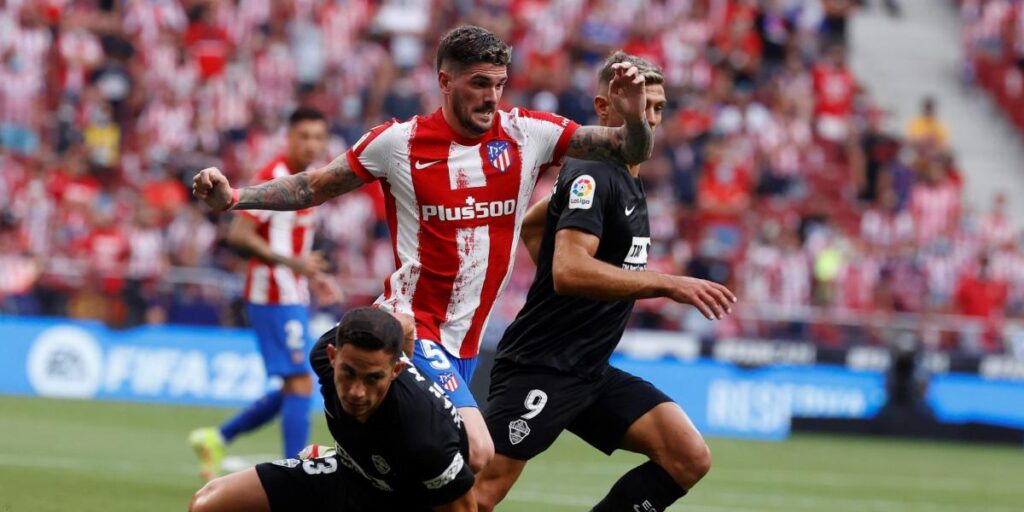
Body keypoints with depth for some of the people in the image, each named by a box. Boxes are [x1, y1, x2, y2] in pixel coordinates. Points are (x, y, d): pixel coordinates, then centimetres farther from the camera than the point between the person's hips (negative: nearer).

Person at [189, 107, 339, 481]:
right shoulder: (273, 178, -15)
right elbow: (239, 234, -21)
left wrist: (312, 275, 13)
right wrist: (292, 262, -27)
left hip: (293, 299, 10)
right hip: (274, 294, -10)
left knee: (295, 389, 12)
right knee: (300, 384, -12)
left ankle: (216, 438, 20)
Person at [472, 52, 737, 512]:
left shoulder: (626, 178, 15)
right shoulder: (592, 175, -14)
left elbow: (531, 224, 29)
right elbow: (569, 271, -29)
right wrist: (667, 284, -31)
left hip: (590, 371, 9)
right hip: (539, 367, -9)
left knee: (690, 458, -5)